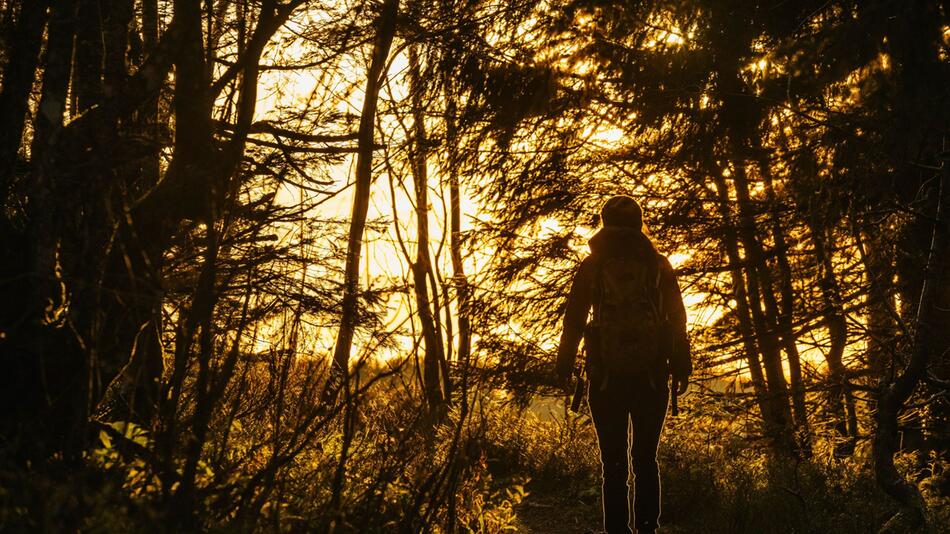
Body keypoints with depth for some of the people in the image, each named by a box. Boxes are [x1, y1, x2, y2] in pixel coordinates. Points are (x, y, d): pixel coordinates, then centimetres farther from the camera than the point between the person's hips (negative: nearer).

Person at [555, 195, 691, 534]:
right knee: (646, 460, 11)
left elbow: (574, 319, 2)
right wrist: (681, 367, 9)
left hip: (607, 376, -1)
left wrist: (564, 366, 7)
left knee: (613, 463, 4)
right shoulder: (659, 264, 6)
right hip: (651, 376, 1)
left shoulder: (592, 266, 3)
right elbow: (677, 318, 4)